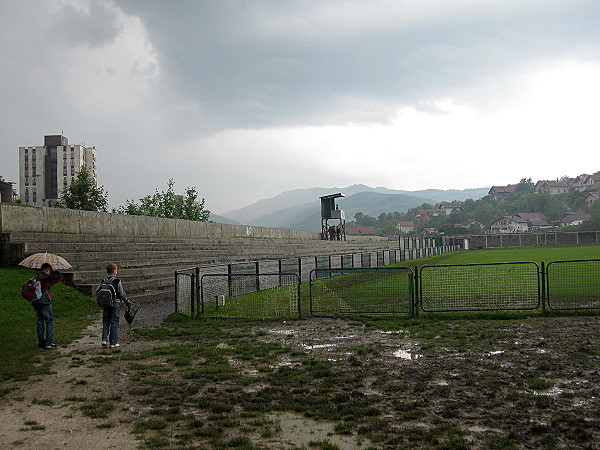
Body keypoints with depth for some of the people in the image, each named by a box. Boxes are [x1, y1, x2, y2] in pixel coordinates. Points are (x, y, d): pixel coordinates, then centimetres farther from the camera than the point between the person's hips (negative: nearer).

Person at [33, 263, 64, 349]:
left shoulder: (35, 278, 13)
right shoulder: (47, 278, -8)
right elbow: (60, 277, -7)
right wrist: (54, 271, 3)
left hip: (35, 303, 7)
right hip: (44, 303, -7)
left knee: (39, 323, 11)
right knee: (50, 321, 0)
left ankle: (41, 343, 15)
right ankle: (49, 343, -6)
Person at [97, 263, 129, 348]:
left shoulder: (103, 281, 3)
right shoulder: (117, 281, -11)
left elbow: (97, 292, 5)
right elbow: (122, 294, -8)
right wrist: (126, 301, 9)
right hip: (115, 304, -4)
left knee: (106, 322, 15)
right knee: (114, 323, 2)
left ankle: (104, 340, 4)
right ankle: (113, 343, 4)